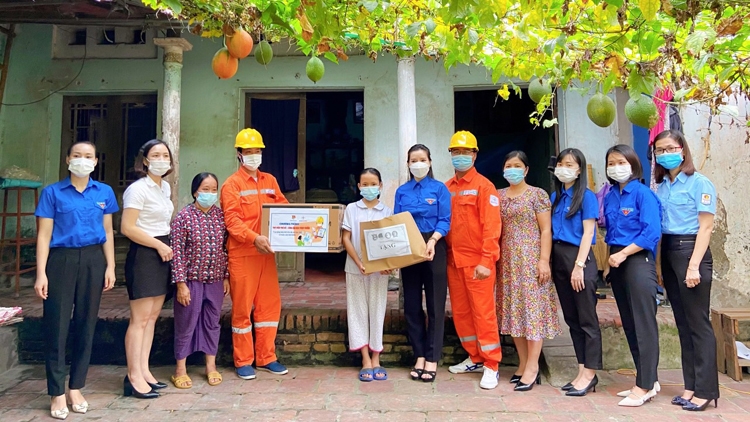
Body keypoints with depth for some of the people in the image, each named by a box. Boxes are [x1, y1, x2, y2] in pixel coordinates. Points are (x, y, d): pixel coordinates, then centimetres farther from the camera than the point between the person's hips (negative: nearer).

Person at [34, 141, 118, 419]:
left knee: (86, 324, 7)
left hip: (93, 260, 2)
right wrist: (41, 273, -8)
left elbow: (107, 232, 9)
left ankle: (76, 388, 20)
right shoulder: (53, 192, 1)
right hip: (62, 260, -2)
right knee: (57, 326, -2)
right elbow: (44, 236, -2)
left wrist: (110, 267, 2)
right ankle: (57, 394, 9)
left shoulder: (104, 192, 8)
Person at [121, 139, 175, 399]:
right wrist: (159, 245, -14)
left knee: (152, 317, 11)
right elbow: (127, 228, -19)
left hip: (162, 253, 8)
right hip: (143, 254, -8)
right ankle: (134, 377, 3)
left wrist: (167, 246, 10)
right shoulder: (138, 189, -12)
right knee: (140, 319, -5)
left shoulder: (165, 187, 13)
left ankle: (144, 371, 19)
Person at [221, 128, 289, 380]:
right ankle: (243, 362, 16)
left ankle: (266, 358, 22)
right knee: (242, 307, 4)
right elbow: (232, 220, -13)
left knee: (270, 304, 9)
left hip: (266, 253, 5)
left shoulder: (270, 181, 13)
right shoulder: (232, 184, -3)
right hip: (241, 254, -5)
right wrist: (254, 238, -28)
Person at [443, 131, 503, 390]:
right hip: (453, 260, 6)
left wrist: (486, 261, -17)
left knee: (483, 313, -1)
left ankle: (491, 365, 11)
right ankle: (475, 358, 27)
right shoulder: (446, 188, 11)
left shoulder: (484, 186, -5)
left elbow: (491, 226, -12)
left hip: (477, 261, -6)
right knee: (460, 312, 12)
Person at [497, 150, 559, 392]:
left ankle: (532, 367, 0)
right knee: (513, 311, 7)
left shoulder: (537, 194, -1)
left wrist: (544, 260, -13)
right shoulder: (498, 196, 12)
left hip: (530, 259, -5)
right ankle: (523, 364, 16)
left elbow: (546, 230, -5)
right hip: (507, 260, 5)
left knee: (532, 308, -5)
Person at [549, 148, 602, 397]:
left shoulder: (586, 196, -5)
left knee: (587, 319, 0)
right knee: (571, 318, 11)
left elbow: (588, 232, -11)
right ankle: (583, 371, 19)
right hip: (558, 258, 7)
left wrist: (579, 265, -18)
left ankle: (589, 373, 8)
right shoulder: (555, 197, 13)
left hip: (578, 257, -7)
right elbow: (550, 231, 13)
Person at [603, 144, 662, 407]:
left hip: (638, 260, -7)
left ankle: (644, 386, 4)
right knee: (629, 324, 11)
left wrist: (623, 254, -16)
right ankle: (648, 380, 22)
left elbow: (652, 232, -16)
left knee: (643, 324, -3)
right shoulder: (609, 197, 12)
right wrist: (610, 260, 7)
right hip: (616, 262, 8)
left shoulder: (642, 193, -8)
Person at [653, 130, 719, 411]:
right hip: (668, 253, 6)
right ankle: (691, 386, 19)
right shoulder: (661, 186, 12)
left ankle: (706, 390, 8)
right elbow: (659, 227, 11)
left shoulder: (700, 183, -6)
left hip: (690, 250, -6)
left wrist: (694, 265, -17)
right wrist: (658, 263, 5)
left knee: (698, 323, -1)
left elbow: (705, 228, -10)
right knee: (682, 323, 11)